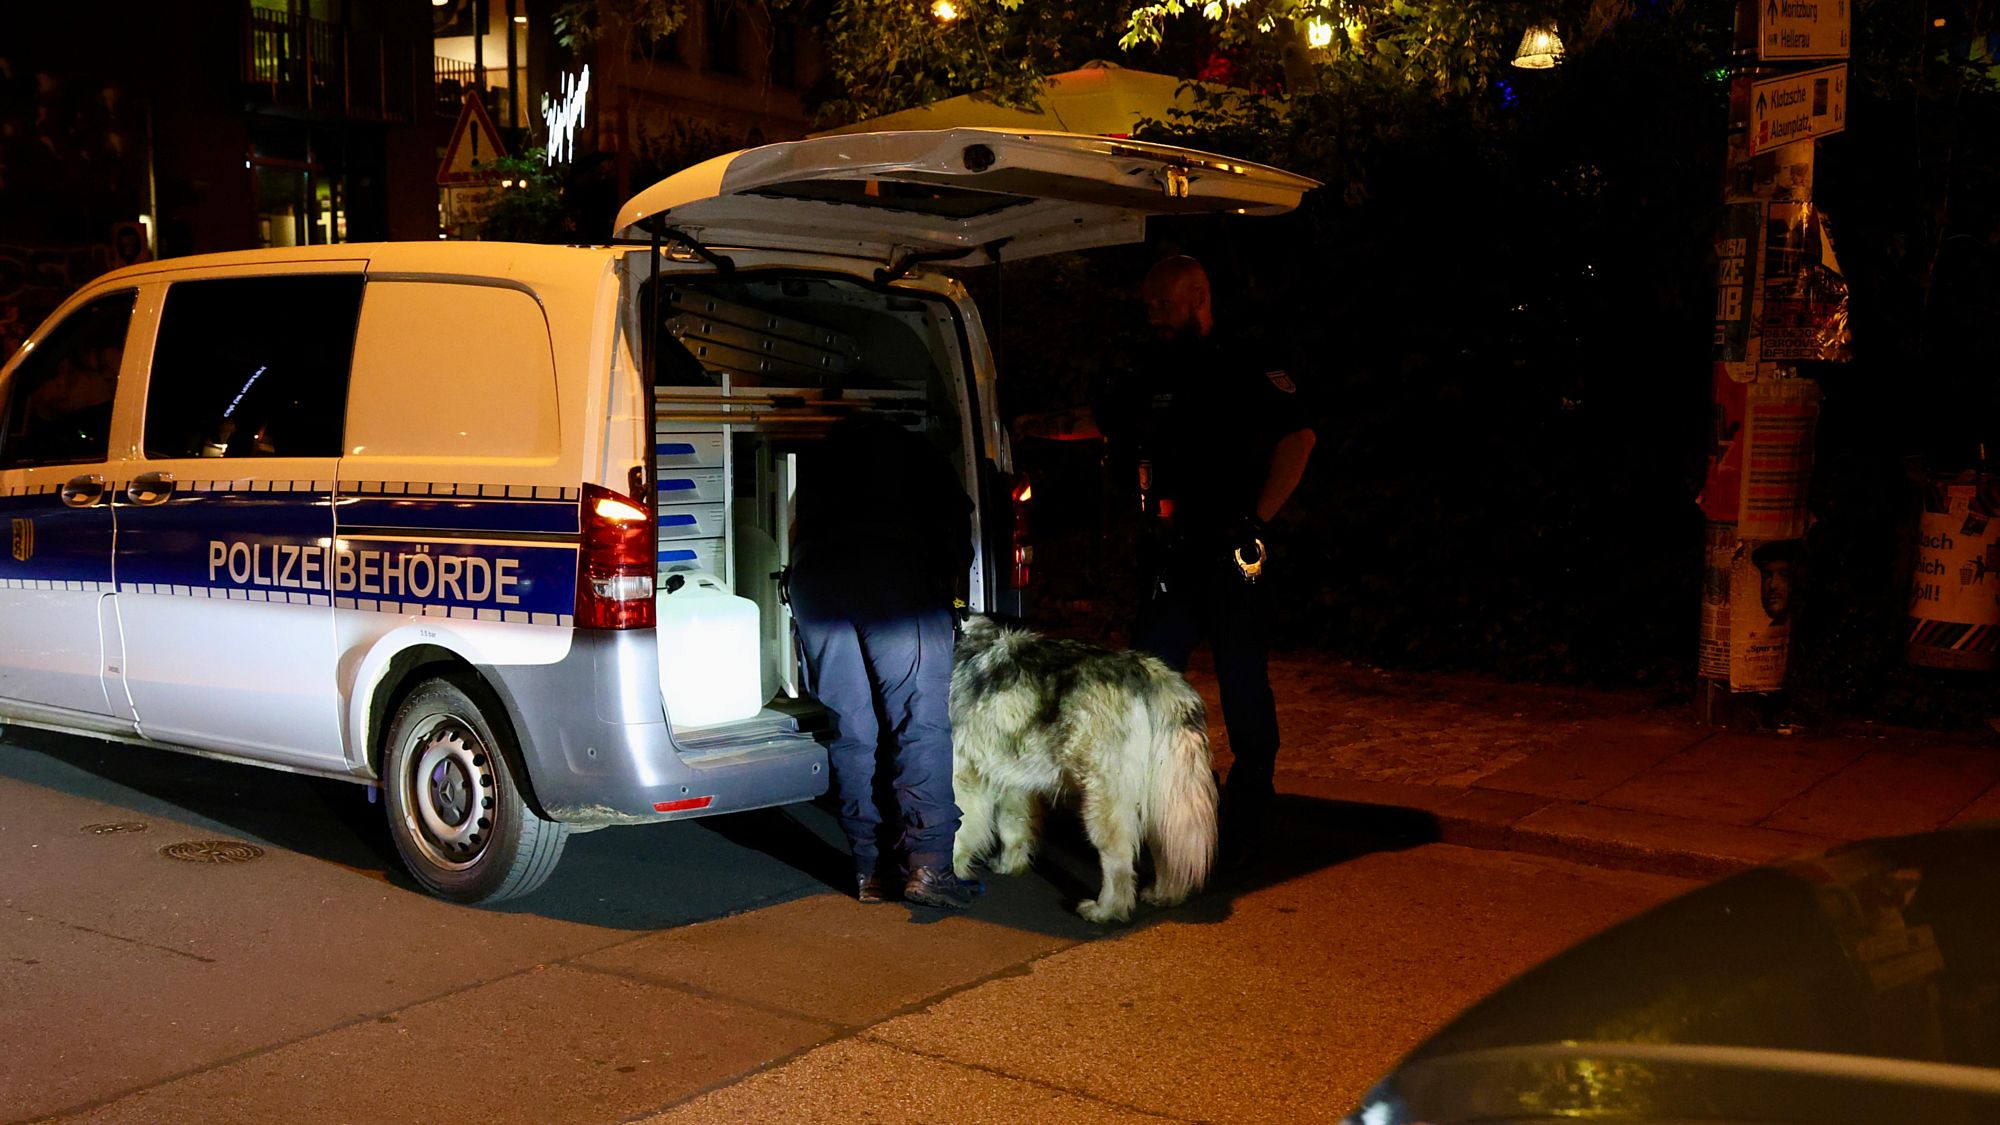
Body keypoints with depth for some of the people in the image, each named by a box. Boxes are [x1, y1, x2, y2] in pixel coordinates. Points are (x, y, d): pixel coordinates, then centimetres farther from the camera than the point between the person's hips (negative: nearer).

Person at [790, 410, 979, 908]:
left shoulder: (817, 460, 36)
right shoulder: (908, 448, 27)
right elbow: (957, 513, 17)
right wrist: (949, 581, 27)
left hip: (811, 577, 3)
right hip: (891, 568, -3)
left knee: (850, 732, 8)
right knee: (922, 723, -4)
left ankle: (871, 869, 7)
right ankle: (928, 864, -15)